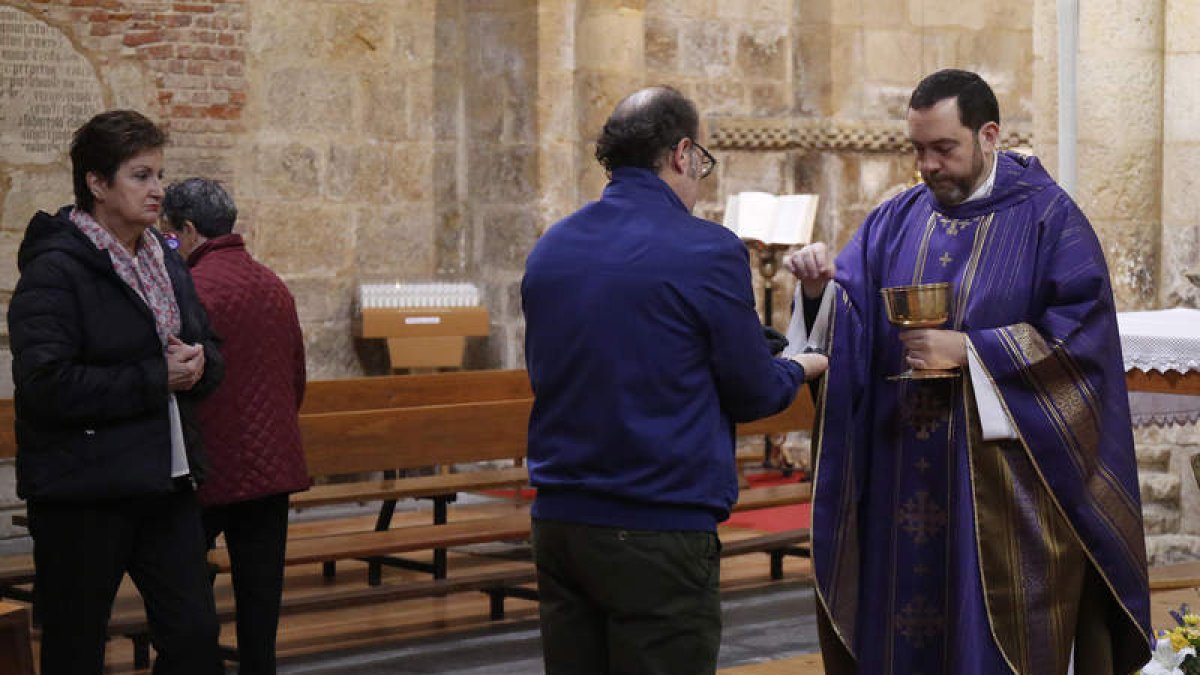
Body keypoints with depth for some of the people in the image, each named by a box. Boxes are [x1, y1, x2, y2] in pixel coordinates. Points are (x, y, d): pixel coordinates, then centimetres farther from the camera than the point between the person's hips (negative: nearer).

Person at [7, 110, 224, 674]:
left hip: (167, 481, 7)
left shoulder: (166, 262, 13)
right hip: (82, 495, -7)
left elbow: (210, 352, 21)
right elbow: (47, 384, -23)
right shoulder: (55, 270, -13)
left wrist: (196, 363, -5)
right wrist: (157, 379, -19)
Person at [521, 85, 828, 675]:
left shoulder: (549, 249, 6)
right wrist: (798, 370, 21)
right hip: (659, 535, -6)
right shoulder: (709, 252, -11)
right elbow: (752, 394, -3)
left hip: (557, 521, 6)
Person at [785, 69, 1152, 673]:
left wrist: (970, 350, -16)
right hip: (905, 482, 4)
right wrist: (822, 293, -17)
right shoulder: (896, 221, 11)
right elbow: (849, 323, 5)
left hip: (1002, 484, -4)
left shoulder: (1048, 218, -3)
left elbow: (1080, 334, -11)